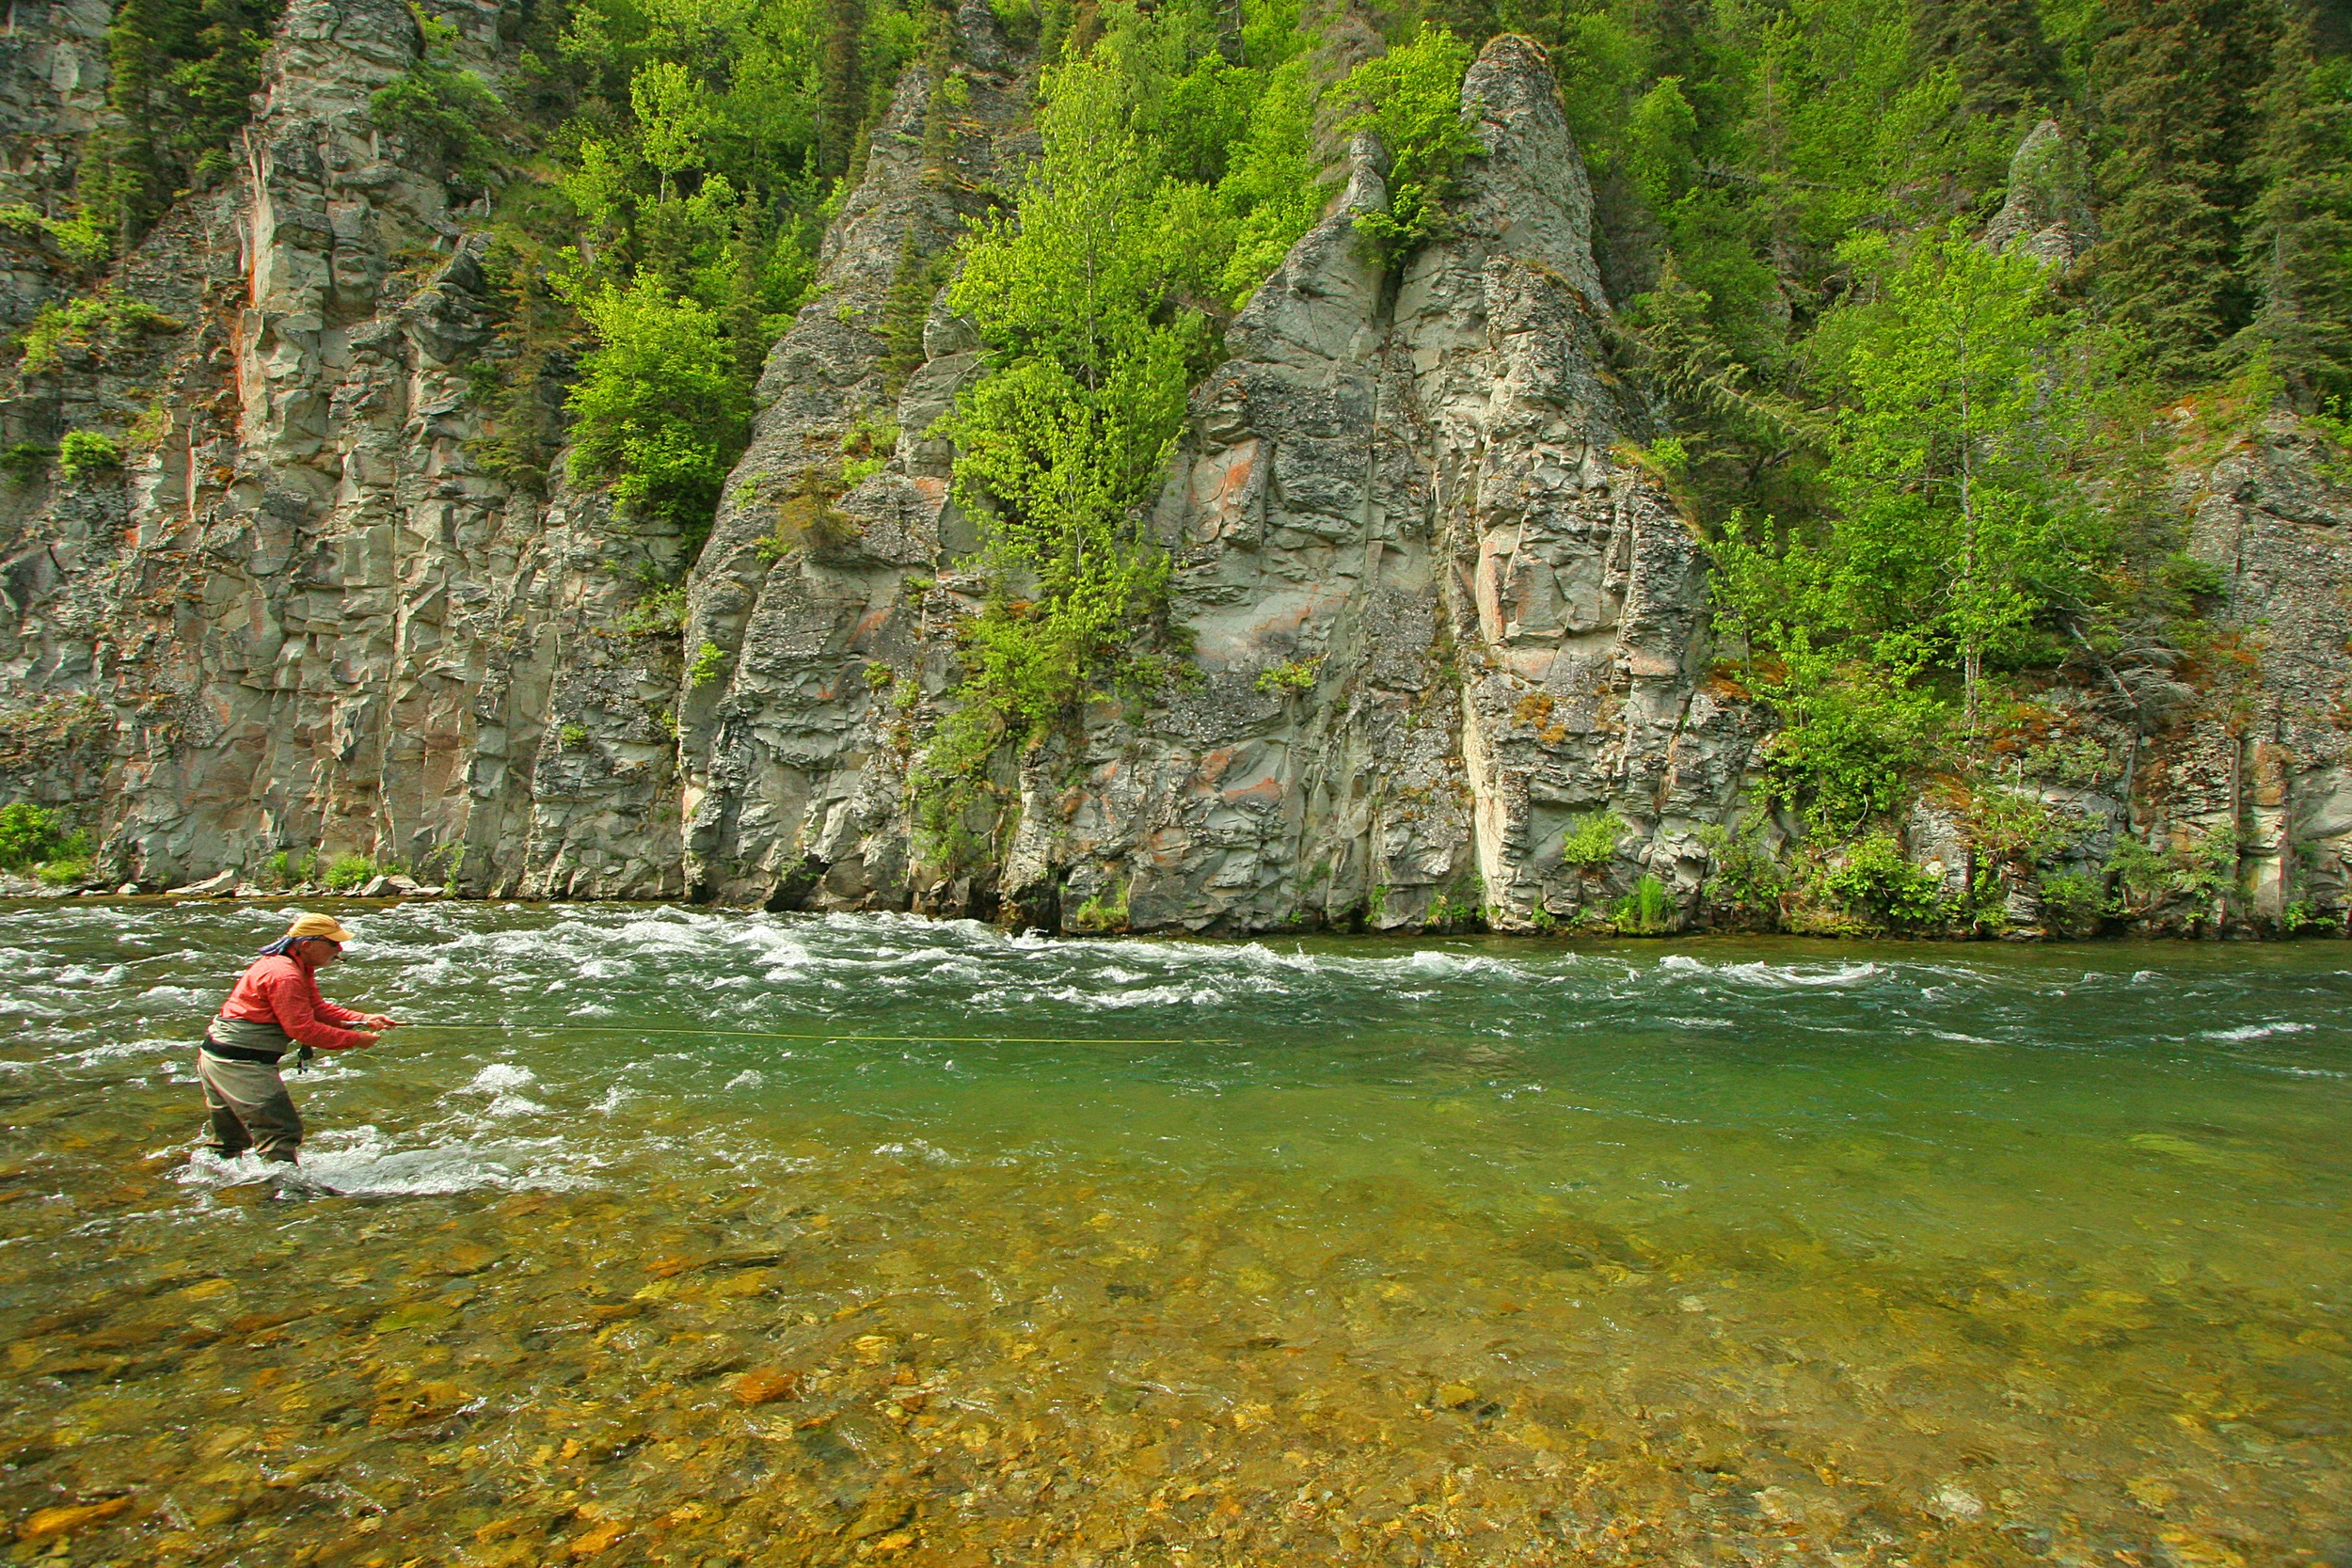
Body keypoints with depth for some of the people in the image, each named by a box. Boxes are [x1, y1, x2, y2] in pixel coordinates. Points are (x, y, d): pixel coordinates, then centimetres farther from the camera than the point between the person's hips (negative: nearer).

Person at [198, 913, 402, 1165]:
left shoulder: (300, 968, 10)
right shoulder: (284, 975, -22)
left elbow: (318, 1008, 10)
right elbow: (303, 1029, -23)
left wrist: (363, 1019, -2)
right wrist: (355, 1039, -17)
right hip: (240, 1065, -11)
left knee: (231, 1138, 22)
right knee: (282, 1134, -10)